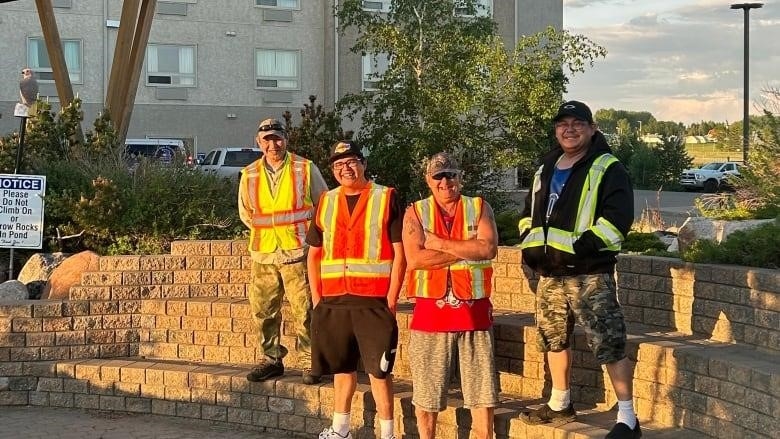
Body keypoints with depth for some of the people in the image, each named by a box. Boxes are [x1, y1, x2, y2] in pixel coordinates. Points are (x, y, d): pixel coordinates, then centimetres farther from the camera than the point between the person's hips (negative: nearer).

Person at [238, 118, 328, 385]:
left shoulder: (306, 169, 0)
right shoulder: (249, 175, 8)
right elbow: (245, 212, 21)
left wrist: (307, 234, 8)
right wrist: (265, 232, 13)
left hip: (298, 252, -3)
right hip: (263, 255, 4)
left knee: (305, 311, -6)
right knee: (264, 311, 7)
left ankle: (309, 363, 1)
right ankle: (272, 360, 20)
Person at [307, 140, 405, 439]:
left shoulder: (386, 199, -2)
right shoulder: (326, 203, 12)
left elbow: (399, 252, -5)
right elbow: (314, 253, 16)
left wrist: (392, 298, -10)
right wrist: (316, 297, 8)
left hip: (374, 301, -4)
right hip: (333, 301, 5)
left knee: (379, 369, -3)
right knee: (341, 367, 14)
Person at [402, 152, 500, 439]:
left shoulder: (479, 208, 7)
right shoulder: (415, 213, 5)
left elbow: (488, 248, -12)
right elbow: (414, 259, -11)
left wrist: (440, 244, -10)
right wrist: (467, 249, -10)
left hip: (474, 310, 0)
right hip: (430, 311, 0)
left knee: (482, 391, 2)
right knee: (425, 395, 6)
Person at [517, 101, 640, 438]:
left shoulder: (607, 169, -6)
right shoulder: (545, 170, 16)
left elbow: (618, 217, -17)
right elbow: (530, 213, 25)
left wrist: (585, 246, -24)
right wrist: (529, 244, 8)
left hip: (590, 274, -7)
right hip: (550, 274, 8)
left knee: (609, 345, -11)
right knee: (554, 339, 19)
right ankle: (560, 405, 36)